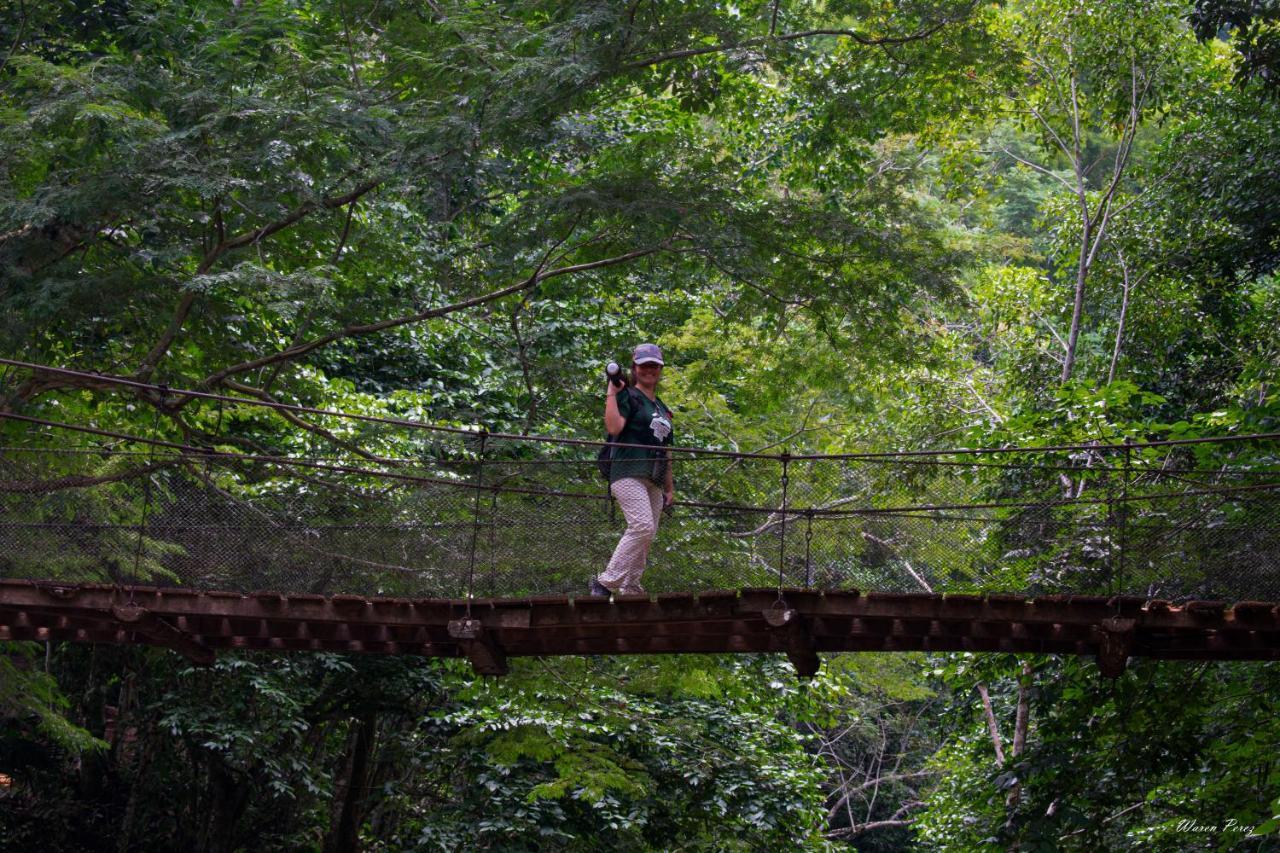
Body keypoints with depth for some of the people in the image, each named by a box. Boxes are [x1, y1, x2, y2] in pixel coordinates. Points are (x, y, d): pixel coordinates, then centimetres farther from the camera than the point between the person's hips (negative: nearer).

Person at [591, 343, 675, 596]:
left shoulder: (661, 407, 24)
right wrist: (611, 393, -13)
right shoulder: (627, 396, 1)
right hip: (629, 473, -8)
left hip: (653, 481, 8)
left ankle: (629, 589, 7)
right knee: (642, 526, -24)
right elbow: (613, 428, -17)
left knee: (646, 536, 2)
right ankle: (607, 582, -21)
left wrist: (669, 487, 25)